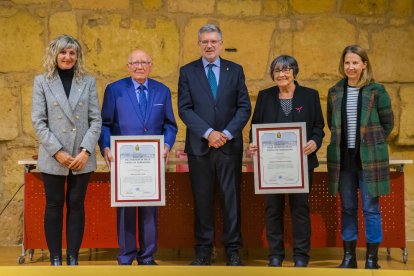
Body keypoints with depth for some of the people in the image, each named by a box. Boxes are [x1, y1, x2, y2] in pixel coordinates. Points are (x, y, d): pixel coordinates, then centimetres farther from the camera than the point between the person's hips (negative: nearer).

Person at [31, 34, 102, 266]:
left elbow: (96, 119, 2)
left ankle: (73, 259, 13)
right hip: (53, 157, -1)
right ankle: (56, 259, 12)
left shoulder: (88, 81, 6)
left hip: (82, 157, 1)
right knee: (54, 206, 5)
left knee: (76, 205, 6)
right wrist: (57, 151, -12)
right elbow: (38, 121, -3)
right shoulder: (42, 81, 3)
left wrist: (86, 151, -10)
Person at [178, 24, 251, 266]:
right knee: (202, 200, 4)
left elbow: (244, 107, 3)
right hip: (199, 146, 0)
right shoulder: (187, 71, 6)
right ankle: (203, 250, 13)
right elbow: (185, 109, -2)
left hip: (230, 145, 0)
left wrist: (227, 133, -10)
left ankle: (233, 249, 11)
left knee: (231, 198, 3)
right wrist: (208, 133, -13)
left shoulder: (235, 70, 8)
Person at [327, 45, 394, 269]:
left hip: (369, 158, -3)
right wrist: (341, 141, 9)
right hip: (343, 158, 3)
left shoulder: (376, 91, -3)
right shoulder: (335, 92, 7)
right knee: (347, 208, 9)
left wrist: (372, 142, 2)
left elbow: (388, 122, 3)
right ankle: (348, 257, 18)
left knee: (370, 208, 0)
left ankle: (372, 258, 10)